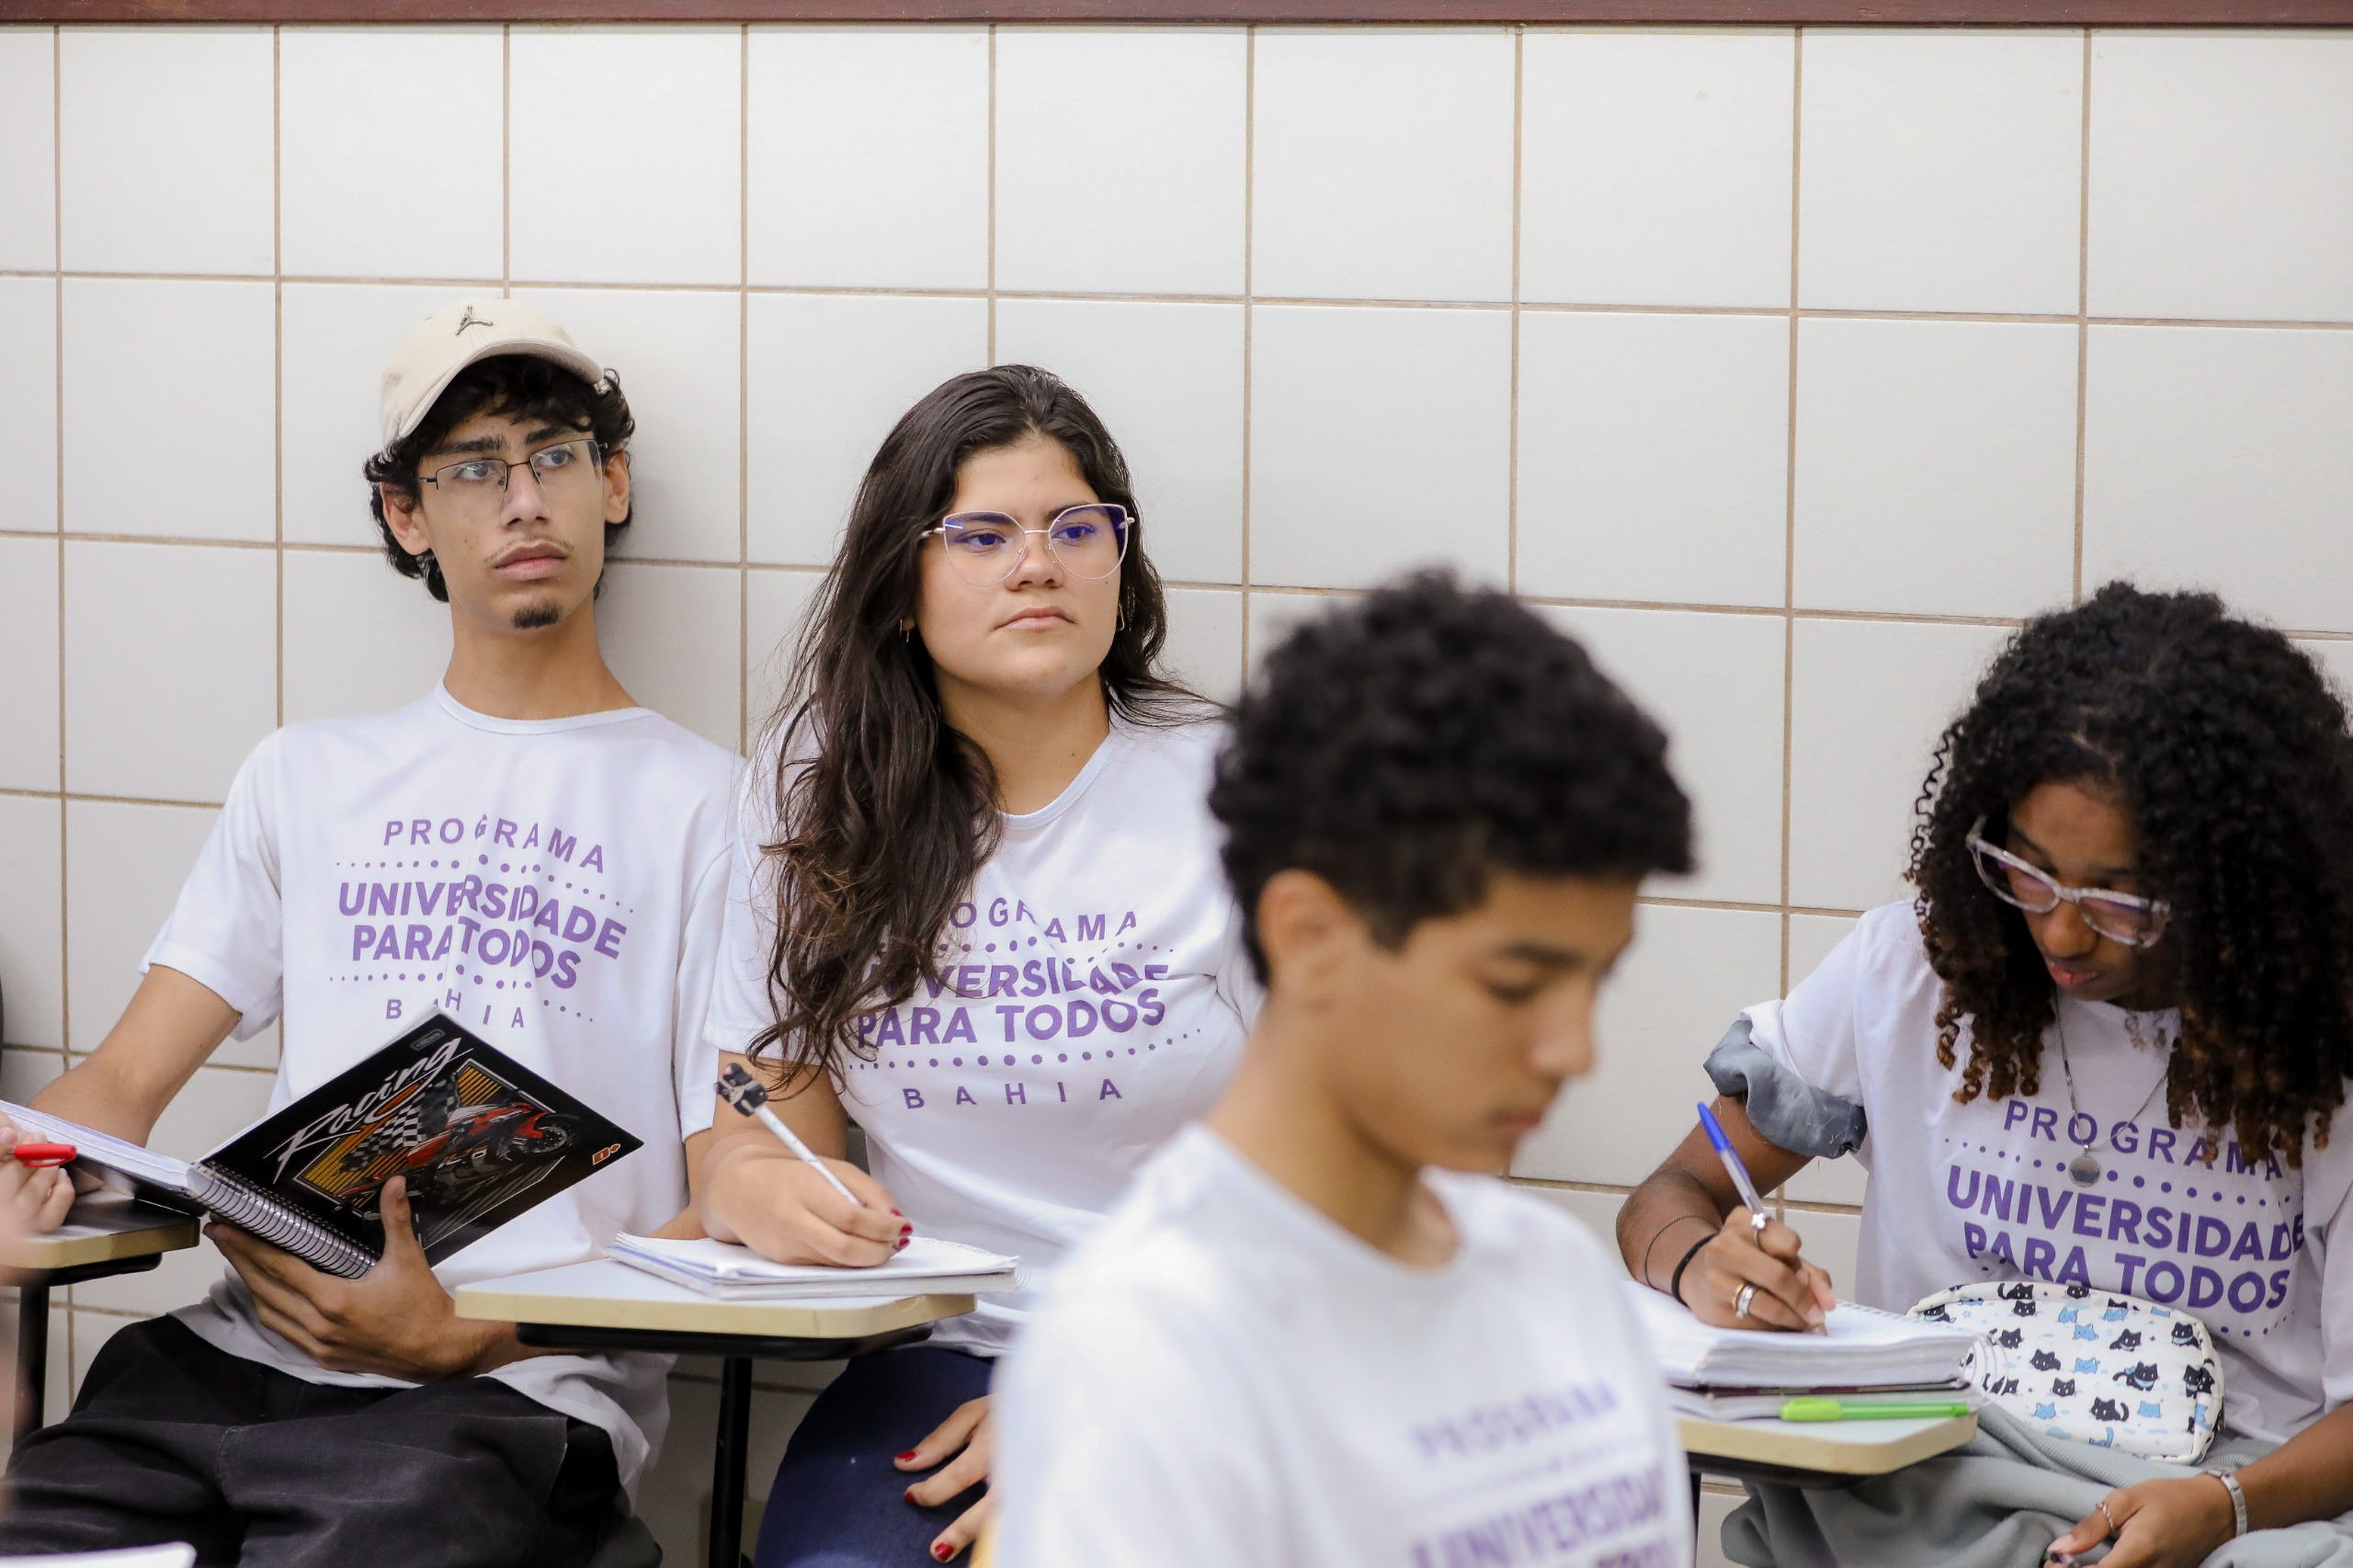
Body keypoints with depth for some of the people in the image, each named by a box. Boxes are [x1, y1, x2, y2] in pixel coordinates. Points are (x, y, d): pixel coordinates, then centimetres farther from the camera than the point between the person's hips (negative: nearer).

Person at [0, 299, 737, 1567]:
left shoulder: (704, 806, 9)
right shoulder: (307, 777, 24)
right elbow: (124, 1080, 20)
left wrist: (465, 1342, -12)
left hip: (514, 1395, -4)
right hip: (232, 1361, 4)